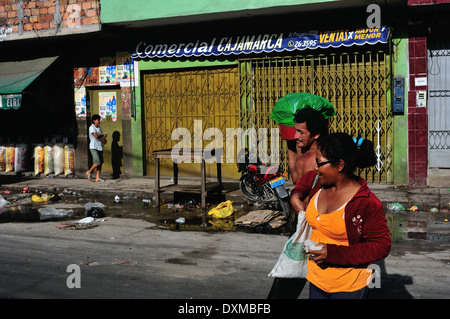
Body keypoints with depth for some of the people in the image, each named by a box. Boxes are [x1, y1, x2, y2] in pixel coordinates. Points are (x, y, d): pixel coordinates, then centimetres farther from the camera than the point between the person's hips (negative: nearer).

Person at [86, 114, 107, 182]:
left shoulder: (99, 128, 14)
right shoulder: (91, 127, -8)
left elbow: (103, 136, 19)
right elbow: (96, 136, -23)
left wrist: (104, 140, -3)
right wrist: (103, 134, -7)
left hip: (100, 147, 7)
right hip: (94, 148, -7)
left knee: (100, 163, 2)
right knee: (97, 162, -14)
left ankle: (97, 178, 7)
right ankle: (89, 172, 8)